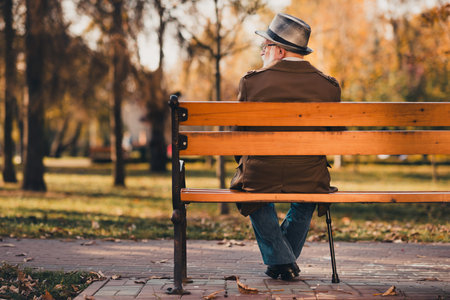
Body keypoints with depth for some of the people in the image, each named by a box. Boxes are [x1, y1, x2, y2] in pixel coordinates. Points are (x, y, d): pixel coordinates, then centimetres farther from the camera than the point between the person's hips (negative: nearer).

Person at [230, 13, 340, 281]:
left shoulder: (252, 81, -8)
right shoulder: (329, 86, -2)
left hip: (260, 178, -1)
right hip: (310, 181, 2)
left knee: (255, 193, 35)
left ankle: (280, 261, 26)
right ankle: (288, 259, 42)